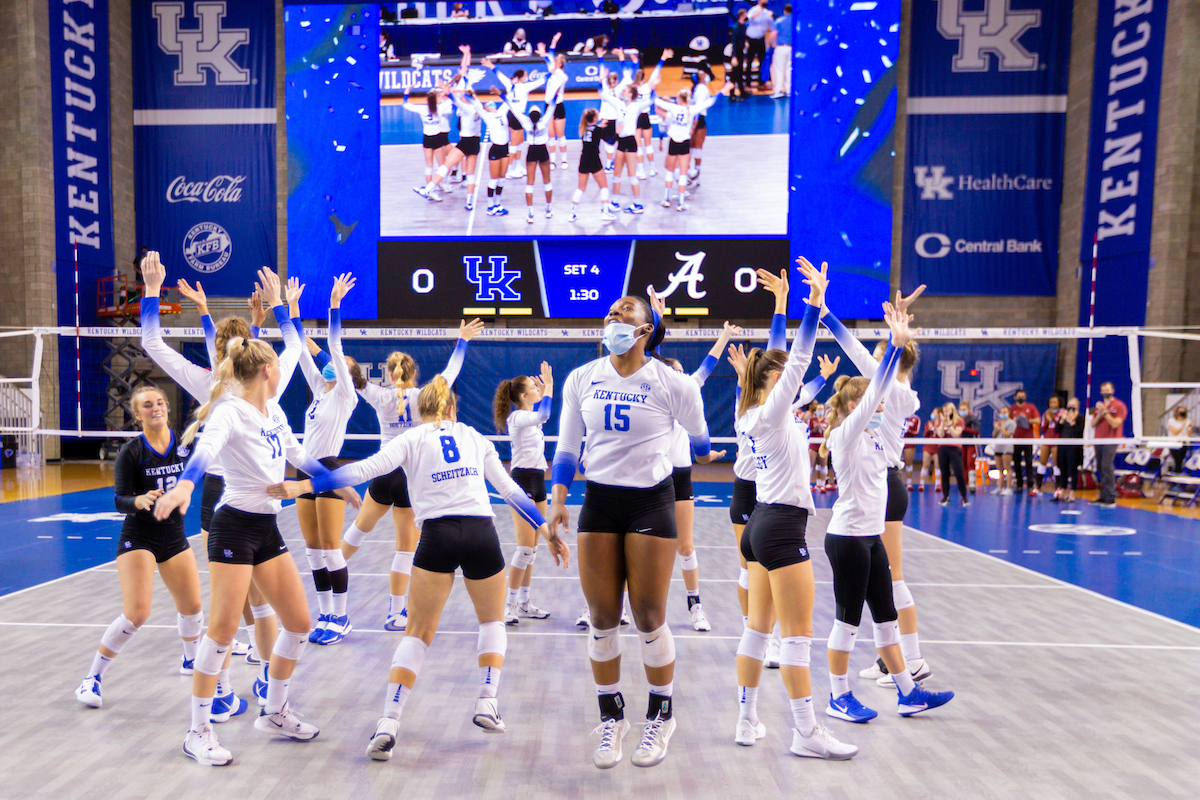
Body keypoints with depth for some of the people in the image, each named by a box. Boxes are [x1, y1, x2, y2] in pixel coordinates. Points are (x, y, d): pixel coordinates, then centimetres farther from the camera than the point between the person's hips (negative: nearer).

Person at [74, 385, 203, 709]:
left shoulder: (184, 444, -3)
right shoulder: (131, 452, -11)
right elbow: (120, 501, -16)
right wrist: (140, 501, -34)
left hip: (175, 535, 4)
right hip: (138, 538, -4)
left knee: (192, 606, 9)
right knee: (136, 613, -15)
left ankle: (190, 661, 35)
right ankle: (91, 678, 4)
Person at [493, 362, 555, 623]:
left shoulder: (531, 416, 12)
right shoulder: (517, 418, -13)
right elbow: (543, 415, -32)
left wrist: (546, 387, 18)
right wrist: (548, 387, -20)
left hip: (537, 480, 9)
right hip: (522, 480, -9)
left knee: (532, 547, 11)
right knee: (525, 547, -11)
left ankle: (524, 603, 20)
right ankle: (510, 604, -1)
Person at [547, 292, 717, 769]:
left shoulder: (672, 384, -8)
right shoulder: (581, 379, 2)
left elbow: (696, 432, 11)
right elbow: (566, 446, 7)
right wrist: (558, 499, 0)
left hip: (651, 502, -3)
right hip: (599, 500, 3)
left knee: (648, 617, 2)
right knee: (602, 618, 7)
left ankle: (661, 717, 27)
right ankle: (611, 717, 28)